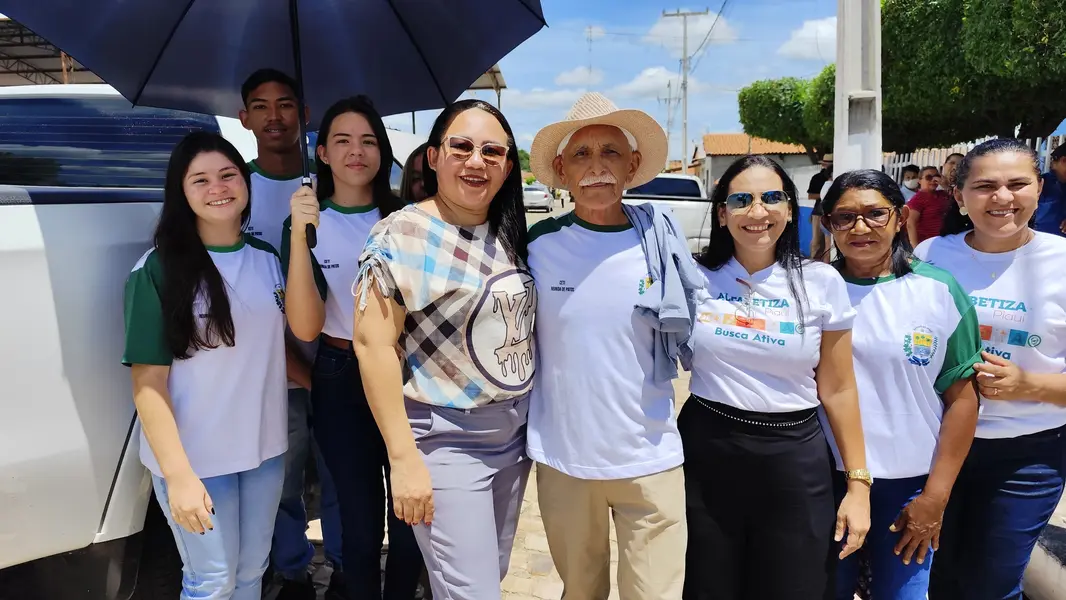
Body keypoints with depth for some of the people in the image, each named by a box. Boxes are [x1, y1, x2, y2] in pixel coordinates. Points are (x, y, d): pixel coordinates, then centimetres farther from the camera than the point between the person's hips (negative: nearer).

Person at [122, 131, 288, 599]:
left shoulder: (267, 259, 5)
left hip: (264, 446, 5)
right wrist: (178, 474, -19)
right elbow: (148, 381, -15)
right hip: (195, 456, -5)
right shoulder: (158, 270, -12)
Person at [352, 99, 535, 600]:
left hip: (516, 434, 7)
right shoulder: (402, 235, -13)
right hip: (444, 440, -7)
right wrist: (404, 459, -19)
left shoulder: (512, 235, 6)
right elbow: (373, 346, -16)